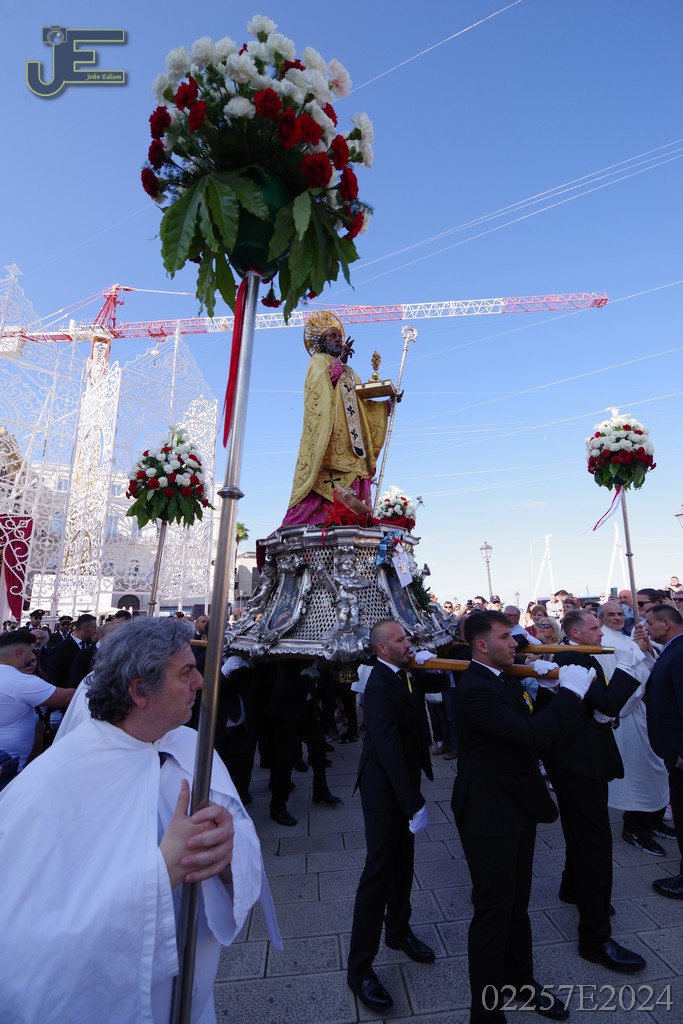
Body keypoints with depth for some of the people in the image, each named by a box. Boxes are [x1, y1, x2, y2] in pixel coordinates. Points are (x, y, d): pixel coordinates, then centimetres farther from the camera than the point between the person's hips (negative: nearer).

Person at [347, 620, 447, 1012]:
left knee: (403, 860, 23)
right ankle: (360, 966, 20)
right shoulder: (380, 687, -29)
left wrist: (430, 662, -11)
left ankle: (398, 929, 45)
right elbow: (389, 749, -30)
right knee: (380, 869, 3)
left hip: (404, 779, 8)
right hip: (384, 787, -8)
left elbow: (443, 682, 9)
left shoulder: (406, 674, -1)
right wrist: (415, 804, -28)